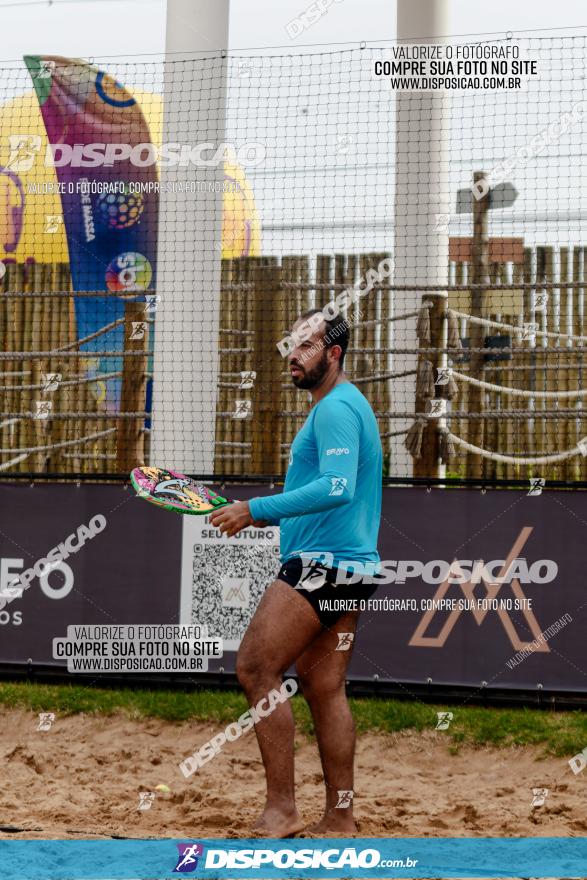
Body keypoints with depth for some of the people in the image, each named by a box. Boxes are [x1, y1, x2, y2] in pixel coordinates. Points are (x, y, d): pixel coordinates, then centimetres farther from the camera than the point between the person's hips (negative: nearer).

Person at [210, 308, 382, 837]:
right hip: (350, 566, 11)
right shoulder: (348, 406, 21)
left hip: (323, 564, -11)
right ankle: (340, 819, 11)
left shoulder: (335, 408, -12)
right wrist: (266, 516, 20)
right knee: (324, 688, 10)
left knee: (255, 669, -11)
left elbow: (336, 487, -27)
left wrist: (256, 509, -25)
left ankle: (281, 808, -12)